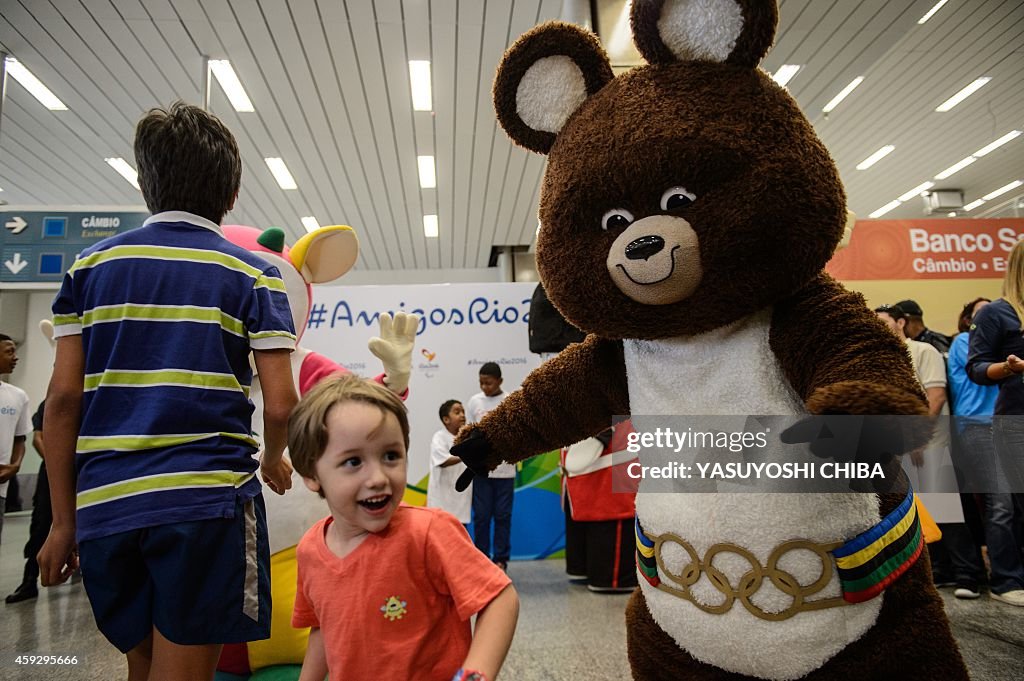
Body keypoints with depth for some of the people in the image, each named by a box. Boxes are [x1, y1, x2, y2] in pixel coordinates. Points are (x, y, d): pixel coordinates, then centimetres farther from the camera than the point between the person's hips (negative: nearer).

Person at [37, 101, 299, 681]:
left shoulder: (92, 266, 9)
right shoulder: (253, 275, 1)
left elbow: (63, 398, 4)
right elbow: (280, 404, -5)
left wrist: (64, 520, 11)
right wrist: (273, 461, 16)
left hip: (104, 505, 4)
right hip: (206, 501, -4)